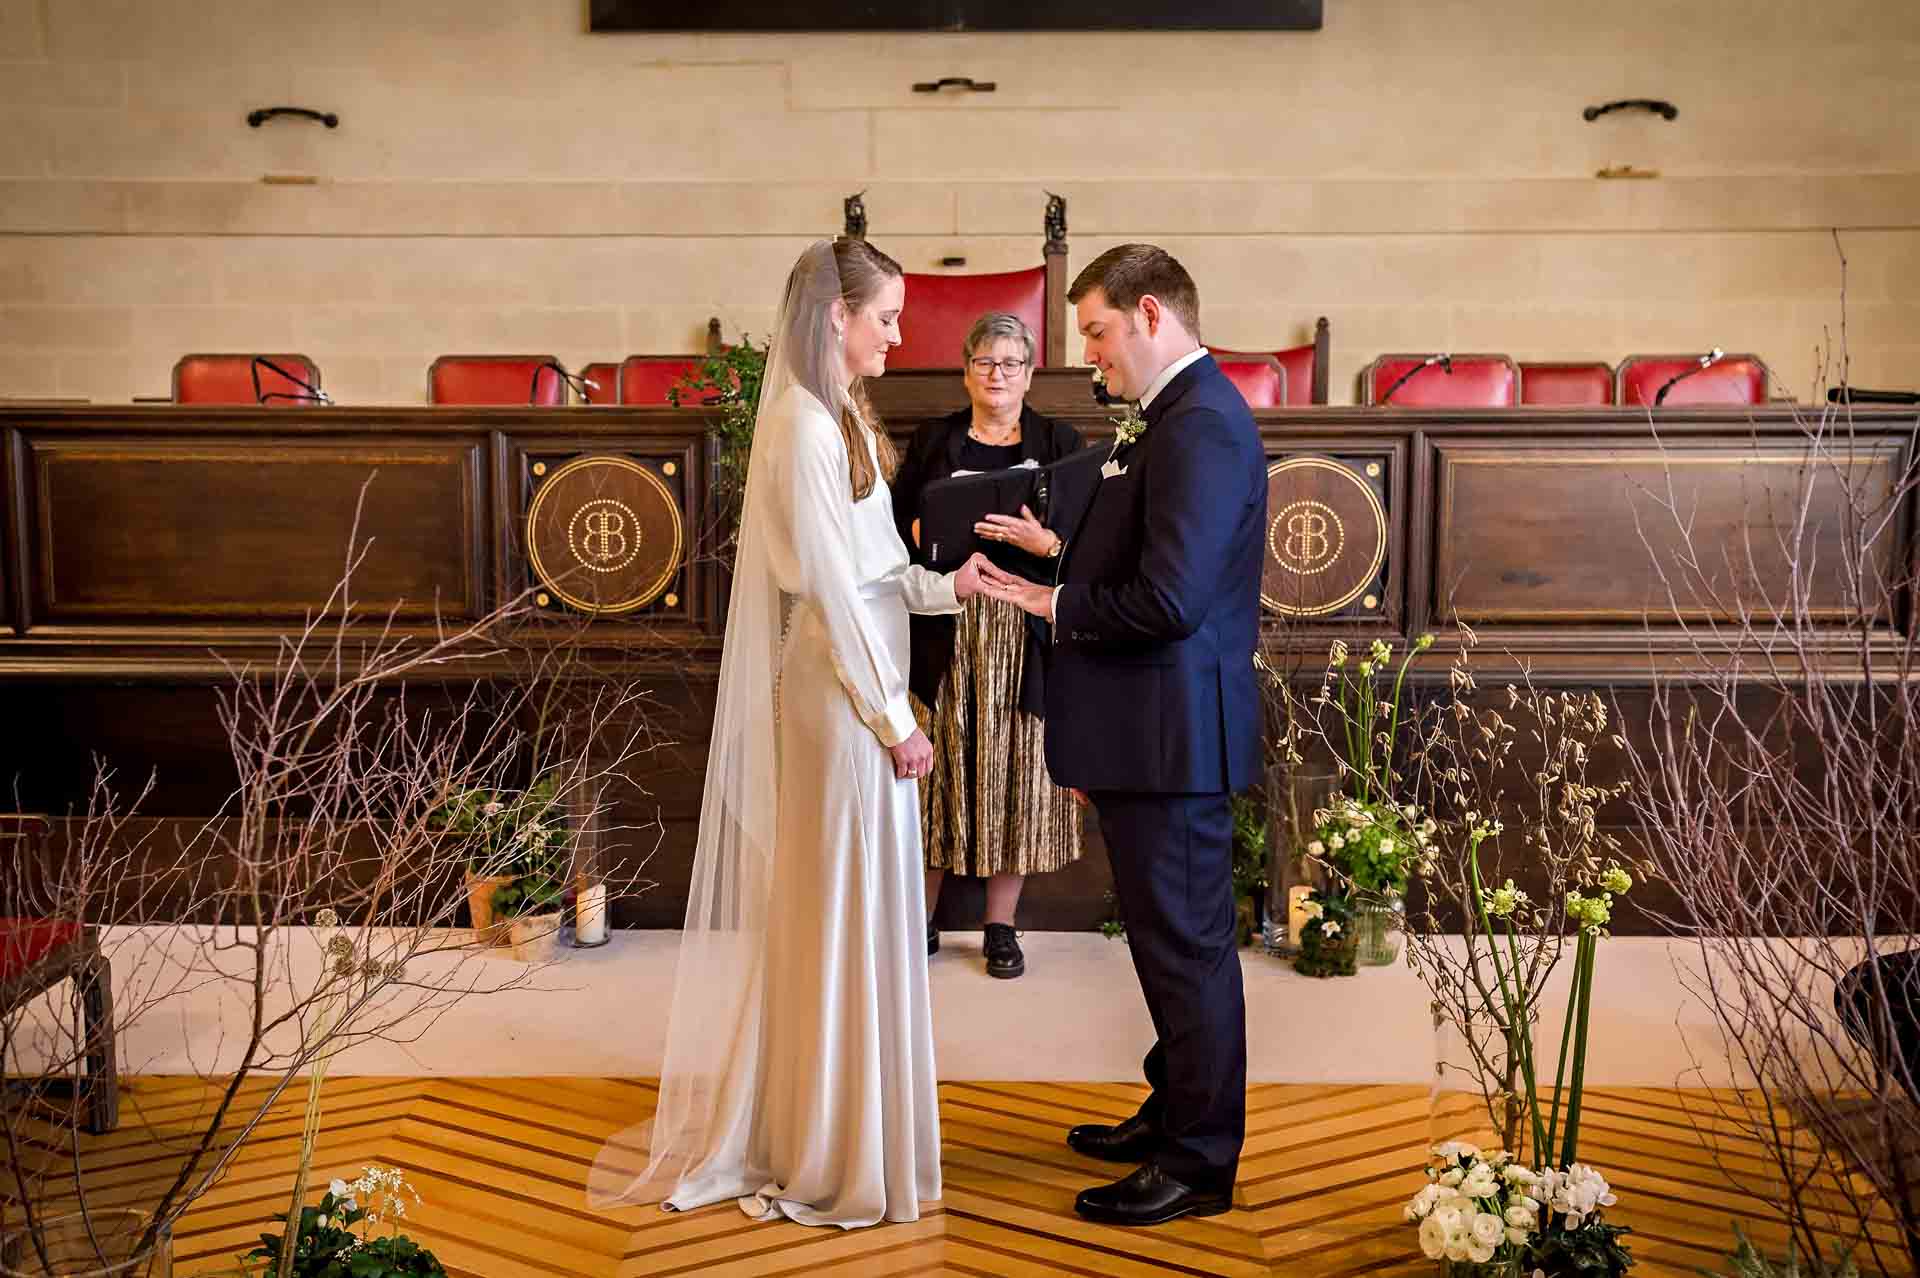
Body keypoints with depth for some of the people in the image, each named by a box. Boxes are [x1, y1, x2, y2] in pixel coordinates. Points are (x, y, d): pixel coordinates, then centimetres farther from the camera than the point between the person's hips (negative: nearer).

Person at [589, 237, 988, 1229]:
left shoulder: (839, 419, 13)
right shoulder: (804, 428, -16)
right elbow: (830, 591, -19)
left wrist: (948, 586, 1)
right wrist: (893, 719, -16)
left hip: (860, 692, 10)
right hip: (840, 701, -10)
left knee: (852, 913, 17)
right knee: (841, 914, 1)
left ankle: (825, 1121, 33)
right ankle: (833, 1152, 17)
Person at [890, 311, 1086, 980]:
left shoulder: (1059, 442, 8)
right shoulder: (932, 440, 11)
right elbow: (895, 524, 8)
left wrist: (1043, 541, -17)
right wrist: (925, 531, -13)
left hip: (1023, 635, 0)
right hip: (942, 630, 1)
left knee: (1014, 769, 3)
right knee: (937, 770, 2)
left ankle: (1001, 925, 15)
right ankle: (921, 919, 15)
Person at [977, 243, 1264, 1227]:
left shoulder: (1199, 425, -18)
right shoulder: (1178, 417, 15)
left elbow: (1168, 598, -26)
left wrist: (1056, 607, -14)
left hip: (1173, 734, -10)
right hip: (1152, 733, 10)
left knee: (1186, 943, 2)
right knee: (1171, 937, 20)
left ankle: (1199, 1163, 16)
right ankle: (1174, 1115, 36)